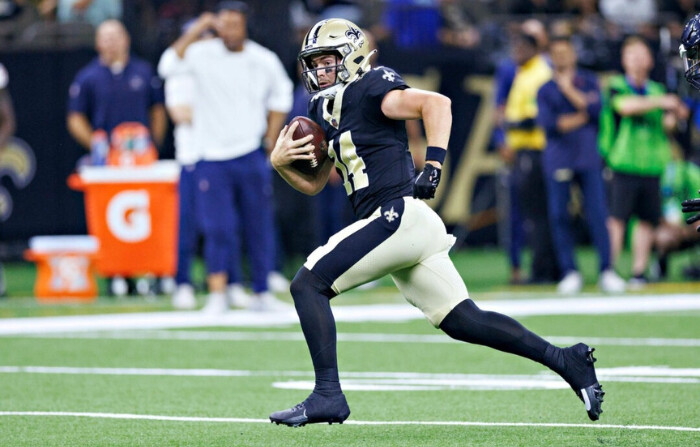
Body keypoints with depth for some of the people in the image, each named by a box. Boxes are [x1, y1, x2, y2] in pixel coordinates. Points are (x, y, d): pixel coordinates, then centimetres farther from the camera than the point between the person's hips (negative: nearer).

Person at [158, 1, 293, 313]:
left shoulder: (265, 61, 2)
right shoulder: (203, 54, -5)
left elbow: (280, 95, 19)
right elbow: (170, 64, -23)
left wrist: (270, 140, 13)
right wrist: (196, 30, -23)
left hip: (252, 157, 2)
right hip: (212, 158, -2)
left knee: (259, 226, 7)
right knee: (218, 228, -8)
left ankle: (262, 293, 17)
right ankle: (217, 293, -2)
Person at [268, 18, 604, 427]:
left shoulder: (367, 90, -5)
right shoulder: (328, 110, 21)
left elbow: (436, 103, -18)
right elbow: (314, 183, 26)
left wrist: (433, 164, -26)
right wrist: (280, 161, 8)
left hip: (399, 216, -10)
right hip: (403, 225, 10)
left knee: (308, 284, -10)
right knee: (463, 321, 8)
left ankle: (328, 395, -12)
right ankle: (565, 360, 10)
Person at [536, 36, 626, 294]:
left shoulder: (589, 81, 14)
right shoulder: (545, 90, 10)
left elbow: (595, 108, -4)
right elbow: (548, 123, -5)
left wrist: (569, 89, -3)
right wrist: (582, 117, -6)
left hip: (588, 157, 0)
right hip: (558, 160, 0)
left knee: (597, 213, -7)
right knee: (559, 216, -4)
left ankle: (606, 271, -6)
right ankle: (570, 272, 2)